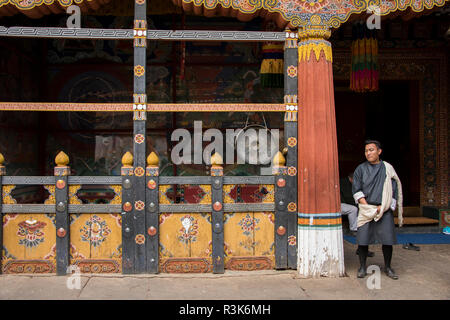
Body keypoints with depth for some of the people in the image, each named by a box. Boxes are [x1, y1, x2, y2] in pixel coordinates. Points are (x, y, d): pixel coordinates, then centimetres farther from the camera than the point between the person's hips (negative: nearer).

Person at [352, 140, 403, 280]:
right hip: (366, 209, 0)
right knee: (363, 239, -2)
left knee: (387, 239, -2)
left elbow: (394, 191, 3)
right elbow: (356, 190, 1)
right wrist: (367, 207, -9)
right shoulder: (360, 169, 4)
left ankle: (387, 267, 15)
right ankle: (362, 267, 12)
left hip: (385, 210, 0)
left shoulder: (388, 168, 4)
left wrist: (382, 207, -8)